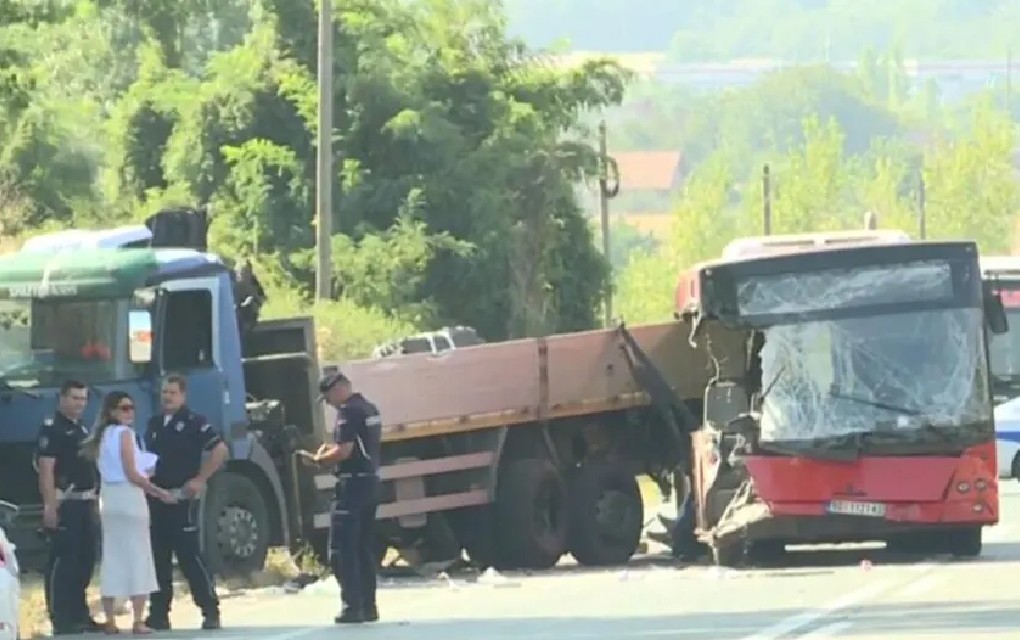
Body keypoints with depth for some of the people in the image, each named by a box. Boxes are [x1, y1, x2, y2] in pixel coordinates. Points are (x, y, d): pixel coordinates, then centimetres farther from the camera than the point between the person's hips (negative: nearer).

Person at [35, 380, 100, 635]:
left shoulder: (82, 430, 18)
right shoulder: (52, 429, -8)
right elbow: (46, 469, -15)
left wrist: (94, 501, 18)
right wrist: (50, 506, -22)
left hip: (85, 503, 9)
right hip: (64, 503, -9)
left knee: (85, 559, 11)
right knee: (62, 561, -8)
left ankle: (78, 614, 19)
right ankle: (60, 619, -7)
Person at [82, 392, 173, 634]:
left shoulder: (102, 435, 14)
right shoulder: (124, 433, -9)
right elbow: (132, 473, -14)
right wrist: (158, 491, -5)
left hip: (108, 499, 7)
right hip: (129, 497, -7)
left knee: (112, 558, 9)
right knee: (137, 557, -4)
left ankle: (110, 621, 7)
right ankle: (138, 621, -9)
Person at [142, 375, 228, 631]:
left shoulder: (194, 422, -5)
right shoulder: (154, 424, 14)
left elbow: (220, 450, -10)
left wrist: (200, 479, -12)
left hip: (182, 498, -6)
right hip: (155, 498, 6)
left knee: (190, 556, -8)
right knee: (158, 557, 6)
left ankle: (210, 611, -4)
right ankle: (159, 614, 11)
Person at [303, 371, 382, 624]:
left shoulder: (348, 412, -15)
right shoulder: (370, 409, 15)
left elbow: (344, 452, -21)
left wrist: (319, 459, -5)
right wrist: (333, 449, 15)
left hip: (353, 483, -10)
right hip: (371, 480, 10)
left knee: (342, 549, -6)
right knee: (364, 548, 14)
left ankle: (353, 606, -12)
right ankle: (368, 606, 14)